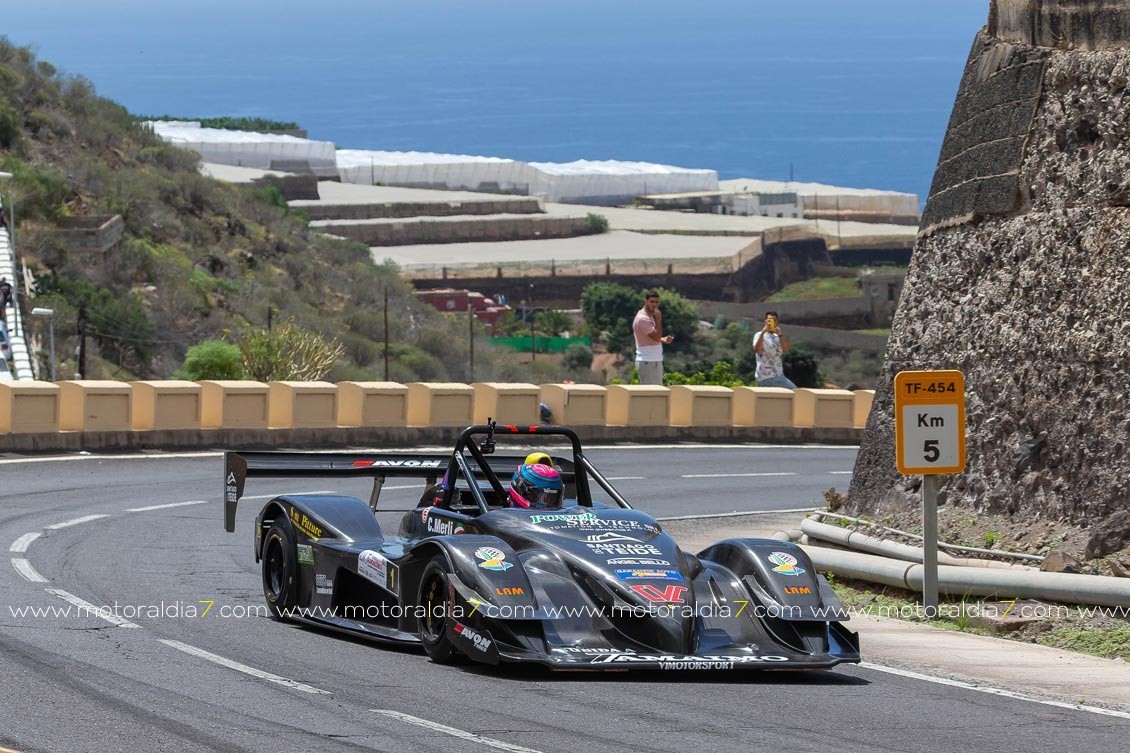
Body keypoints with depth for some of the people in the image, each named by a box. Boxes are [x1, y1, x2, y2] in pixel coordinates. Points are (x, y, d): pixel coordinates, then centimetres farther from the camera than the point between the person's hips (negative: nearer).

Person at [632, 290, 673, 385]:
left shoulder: (650, 316, 15)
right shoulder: (642, 318, -16)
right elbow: (656, 337, -21)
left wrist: (663, 339, 5)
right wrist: (658, 318, -18)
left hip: (655, 361, 10)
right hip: (648, 363, -10)